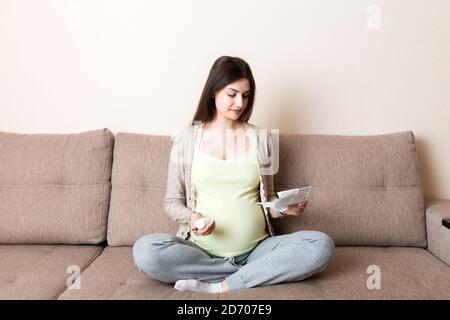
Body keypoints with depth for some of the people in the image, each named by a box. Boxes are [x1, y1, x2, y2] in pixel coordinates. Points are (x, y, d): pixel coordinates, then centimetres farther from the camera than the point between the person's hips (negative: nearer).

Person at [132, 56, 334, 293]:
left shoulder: (261, 138, 7)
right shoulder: (187, 139, 2)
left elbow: (267, 200, 13)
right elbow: (172, 202, 6)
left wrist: (285, 207, -9)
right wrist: (191, 217, -15)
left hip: (255, 250, 1)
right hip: (200, 250, -1)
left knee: (321, 246, -23)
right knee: (145, 250, -30)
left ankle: (219, 287, -20)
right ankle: (258, 272, -15)